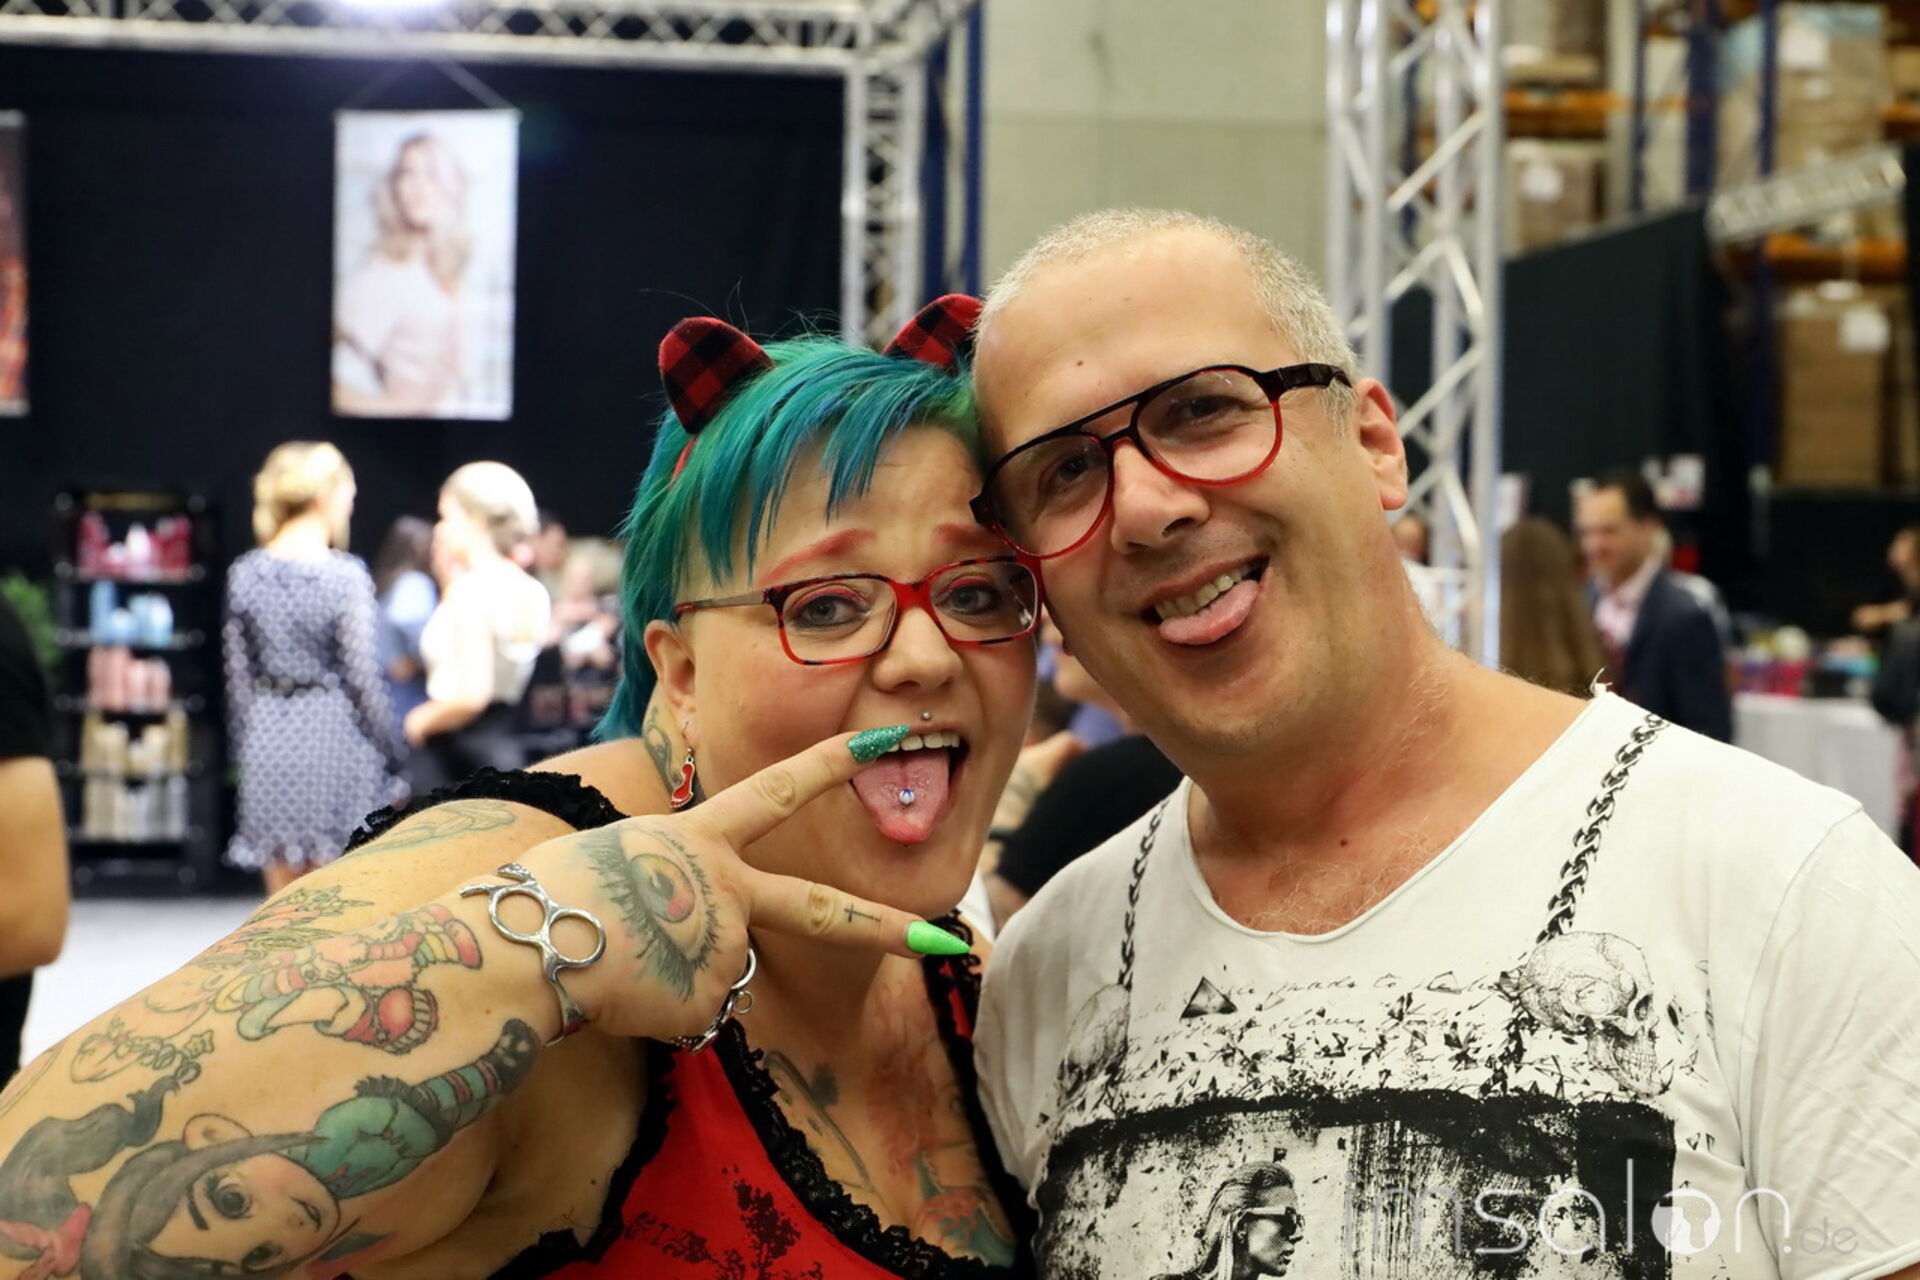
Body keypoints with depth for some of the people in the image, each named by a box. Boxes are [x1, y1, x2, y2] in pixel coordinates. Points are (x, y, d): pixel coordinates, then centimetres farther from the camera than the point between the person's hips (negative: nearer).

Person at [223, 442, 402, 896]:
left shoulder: (246, 573, 2)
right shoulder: (345, 575, -11)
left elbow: (237, 671, 6)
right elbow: (361, 674, -10)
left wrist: (245, 741, 15)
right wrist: (388, 747, 0)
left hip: (270, 737, 4)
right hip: (334, 735, -4)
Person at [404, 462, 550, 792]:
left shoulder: (472, 589, -16)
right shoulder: (534, 595, 8)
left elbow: (472, 694, -24)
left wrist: (423, 721, -7)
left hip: (453, 751, -8)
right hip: (507, 749, 8)